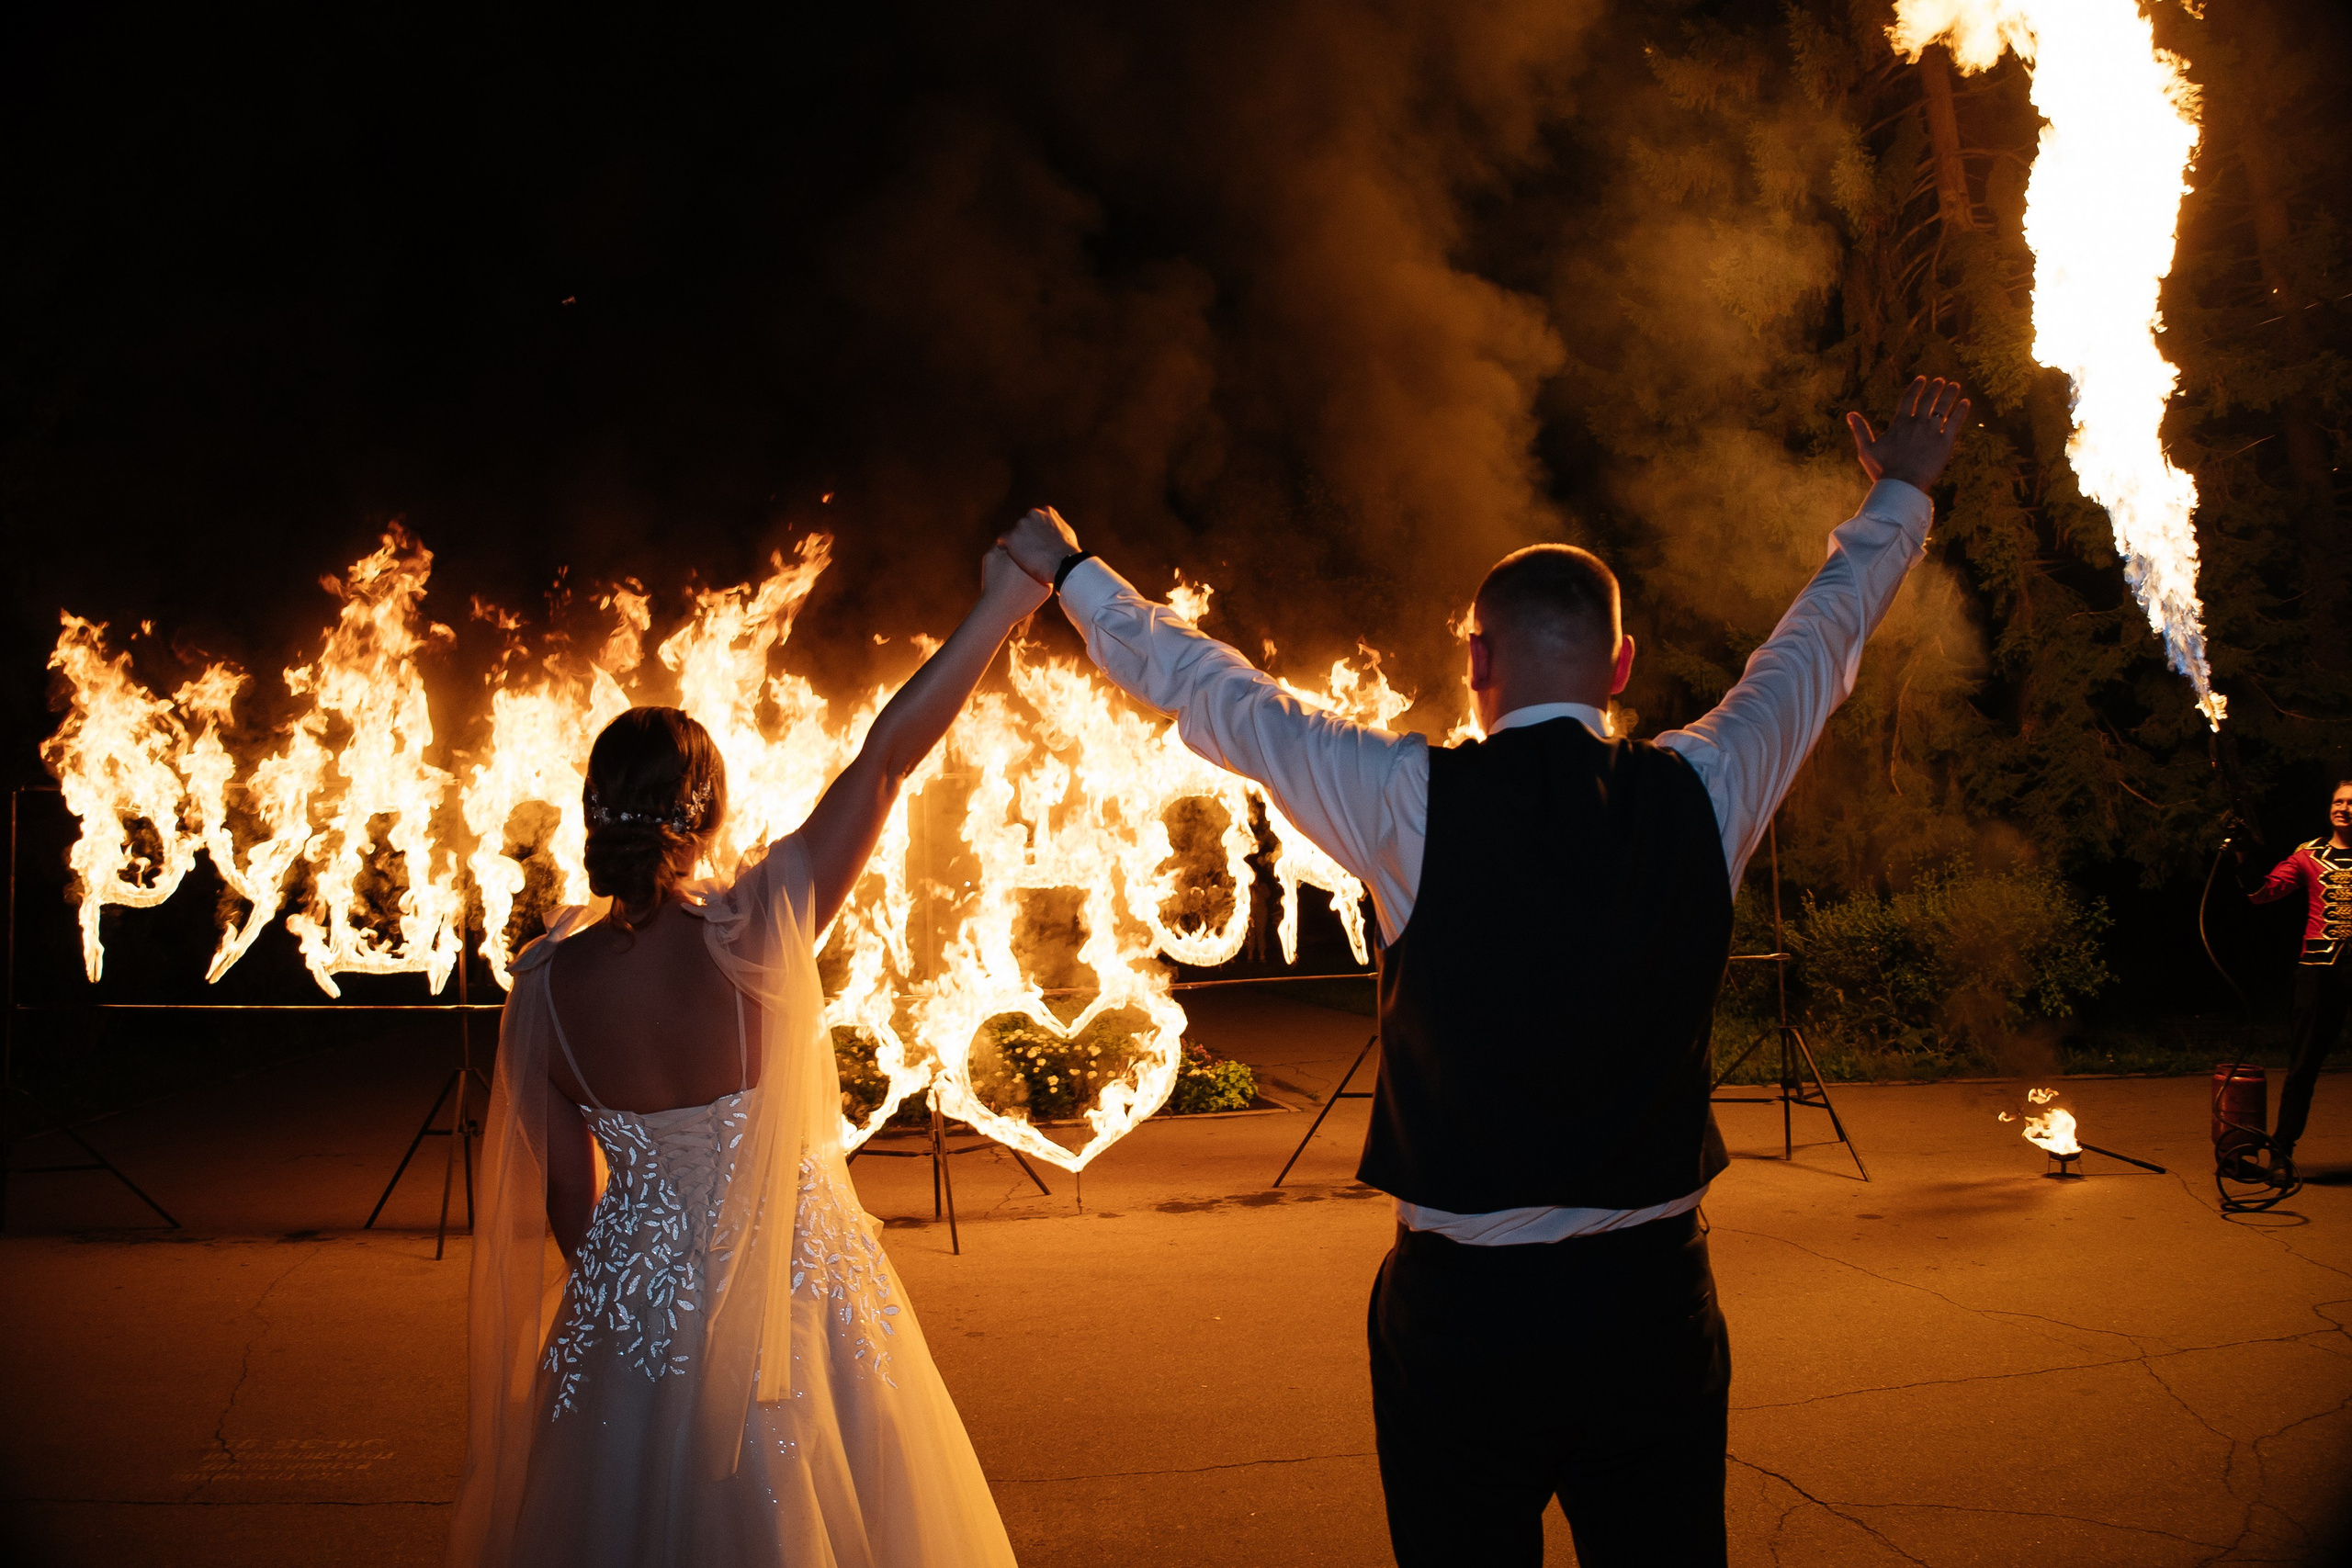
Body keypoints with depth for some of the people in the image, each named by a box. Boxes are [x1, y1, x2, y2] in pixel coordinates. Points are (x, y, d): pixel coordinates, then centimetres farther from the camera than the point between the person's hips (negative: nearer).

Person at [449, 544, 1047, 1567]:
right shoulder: (754, 934, -24)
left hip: (634, 1317, 3)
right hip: (798, 1304, -3)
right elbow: (888, 757, -20)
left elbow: (565, 1203, -2)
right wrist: (1000, 605, -15)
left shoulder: (548, 982, -12)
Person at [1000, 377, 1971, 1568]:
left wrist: (1071, 573, 17)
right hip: (1653, 1303, 3)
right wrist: (1900, 498, 33)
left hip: (1459, 1306, -2)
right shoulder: (1701, 795, -4)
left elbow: (1213, 697, 1)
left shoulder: (1415, 805, -12)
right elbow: (1822, 640, 14)